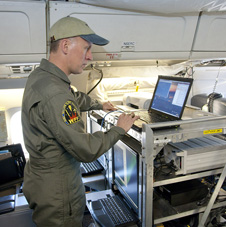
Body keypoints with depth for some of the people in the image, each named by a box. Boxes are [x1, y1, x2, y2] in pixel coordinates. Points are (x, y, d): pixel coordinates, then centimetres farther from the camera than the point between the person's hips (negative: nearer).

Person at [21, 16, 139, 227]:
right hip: (56, 194, -9)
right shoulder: (55, 95, -33)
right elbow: (86, 150, -29)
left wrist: (98, 105, 29)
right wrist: (119, 129, -15)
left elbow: (75, 98, 21)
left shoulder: (40, 75, 1)